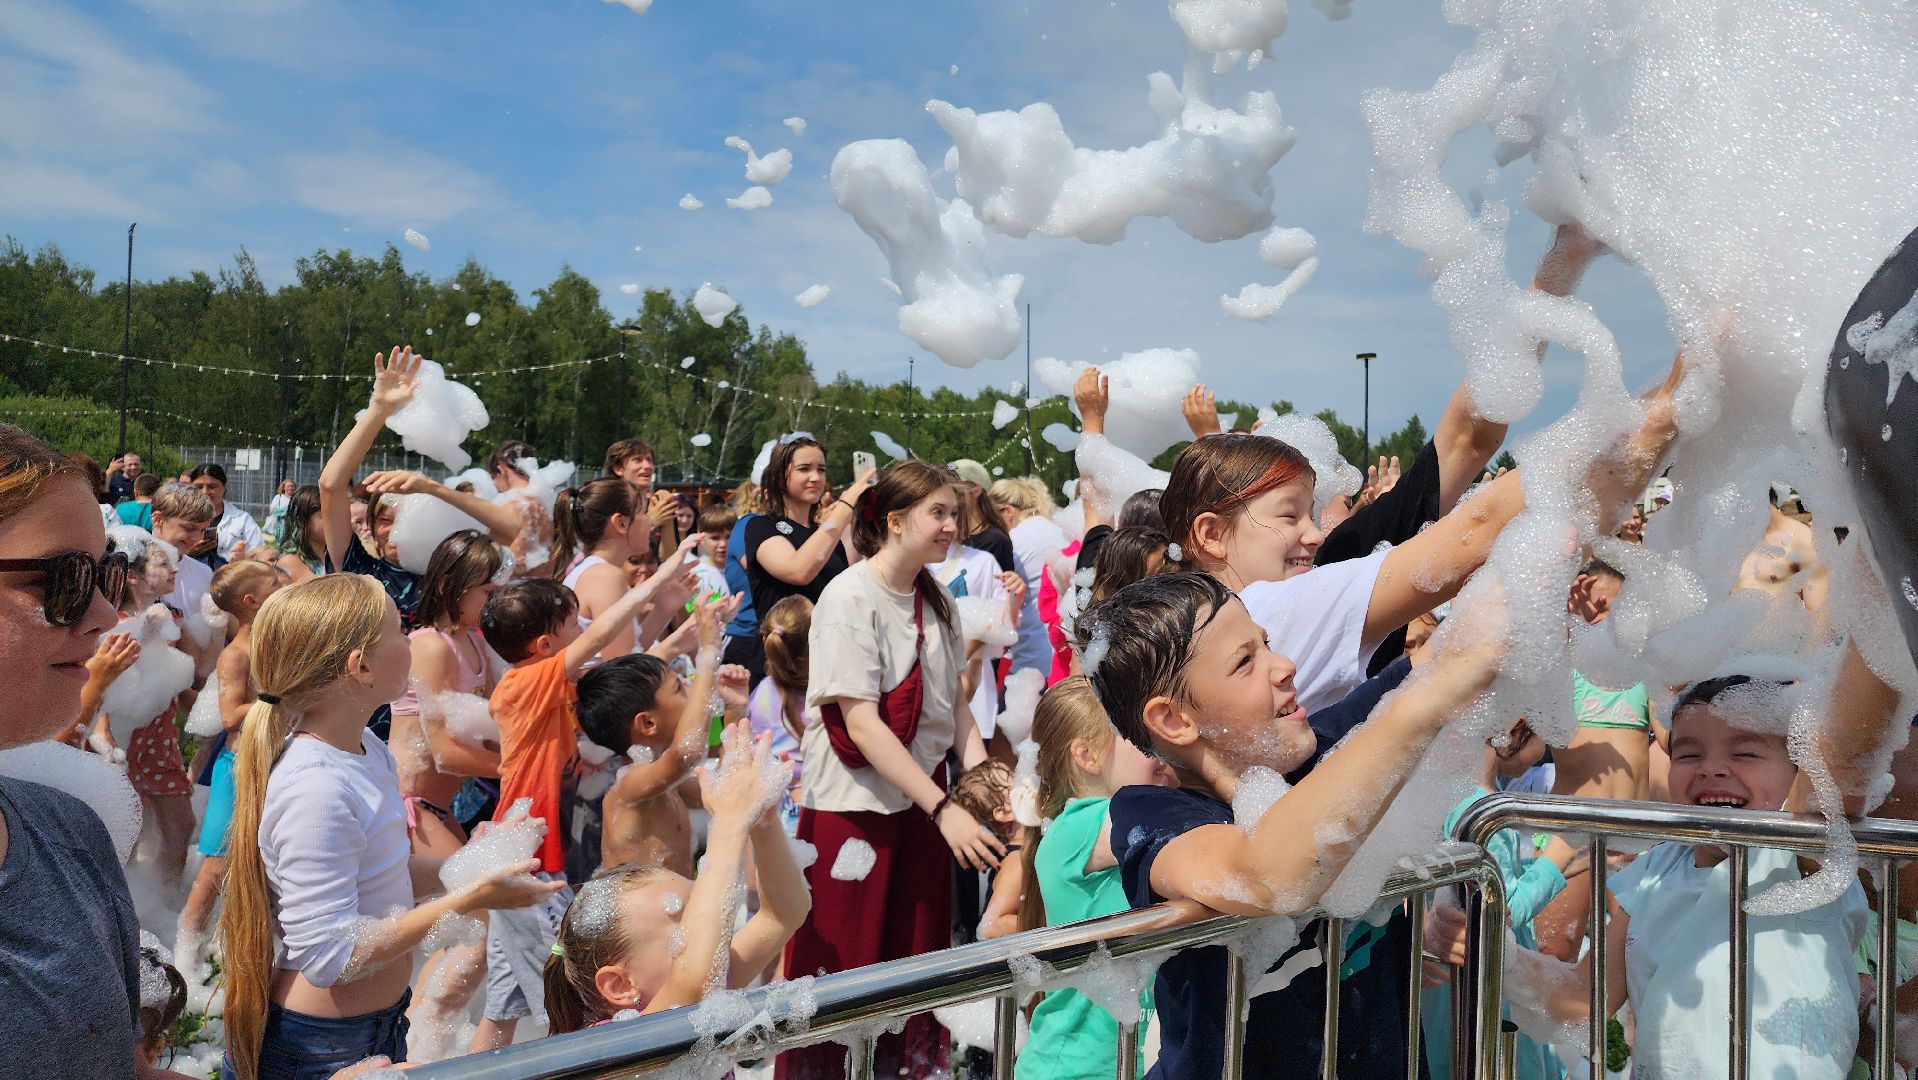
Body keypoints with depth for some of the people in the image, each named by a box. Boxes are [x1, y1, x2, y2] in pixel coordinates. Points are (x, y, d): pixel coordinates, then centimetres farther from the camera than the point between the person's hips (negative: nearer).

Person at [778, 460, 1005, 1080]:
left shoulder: (935, 601, 6)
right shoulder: (850, 599, -16)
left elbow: (953, 702, 10)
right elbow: (861, 726, -21)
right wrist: (944, 809, -24)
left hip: (921, 802, 6)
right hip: (853, 807, -6)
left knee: (920, 961, 13)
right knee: (847, 972, 3)